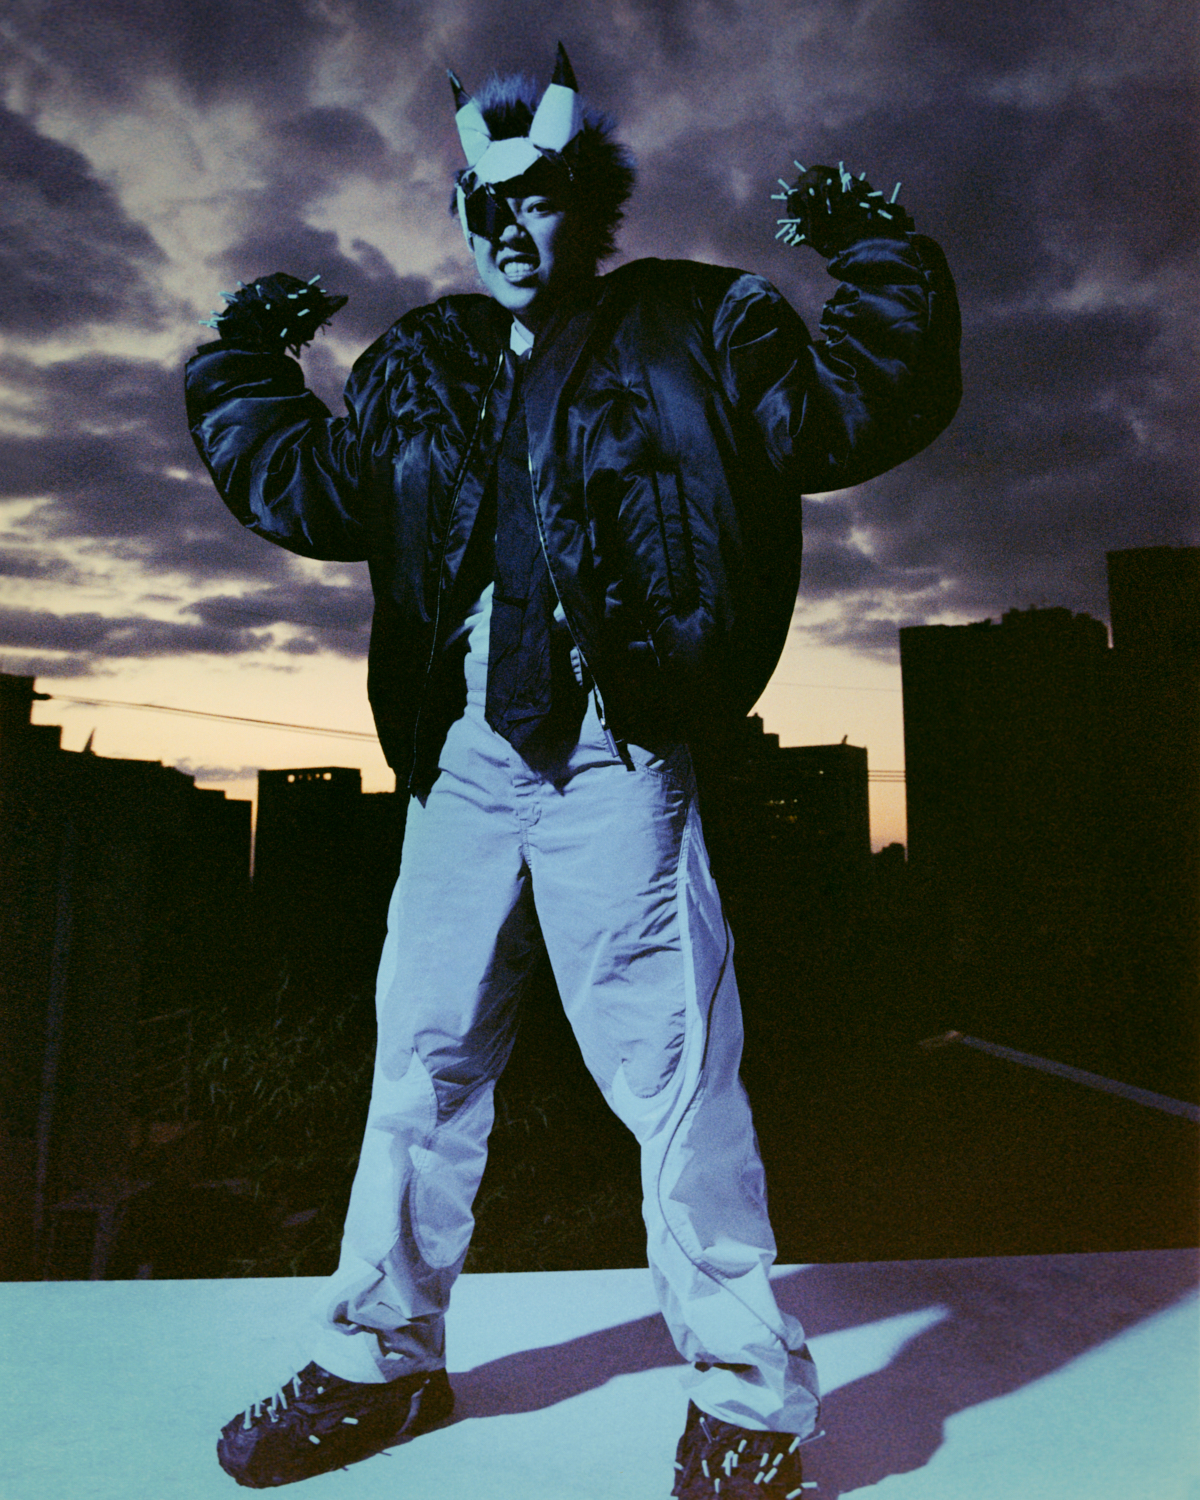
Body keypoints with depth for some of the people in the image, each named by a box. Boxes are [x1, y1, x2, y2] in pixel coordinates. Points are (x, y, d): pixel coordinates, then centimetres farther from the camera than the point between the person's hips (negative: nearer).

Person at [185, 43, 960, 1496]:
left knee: (669, 1068, -5)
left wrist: (879, 256, -4)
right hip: (461, 762, 6)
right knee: (423, 1056, 12)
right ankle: (378, 1360, 31)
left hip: (610, 752, -5)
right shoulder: (419, 368, 21)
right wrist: (240, 367, 29)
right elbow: (309, 490, 27)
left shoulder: (688, 329, 8)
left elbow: (857, 406, 3)